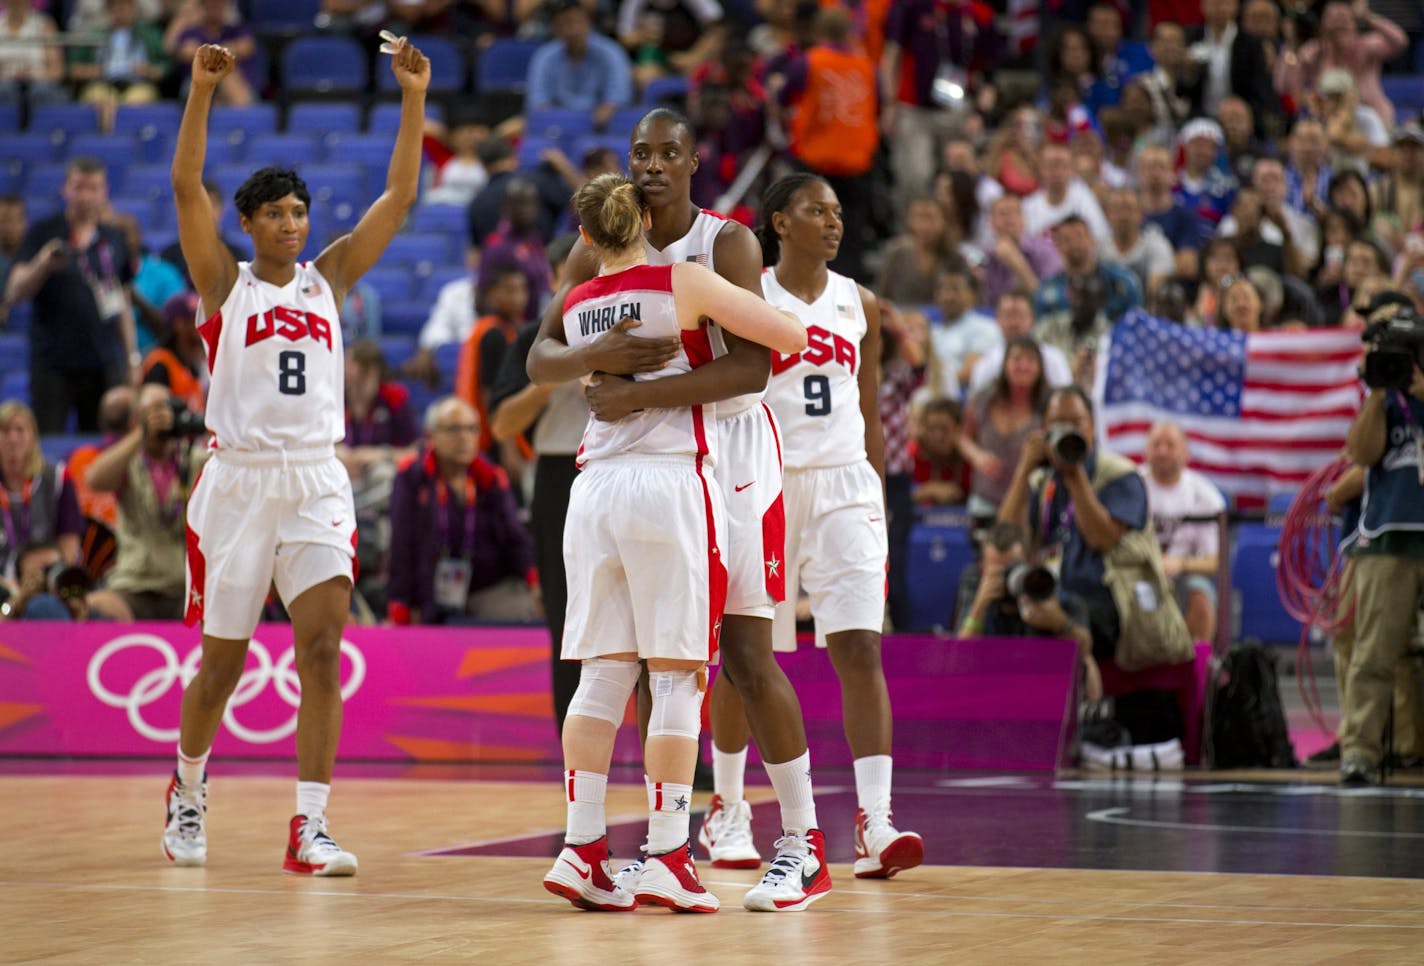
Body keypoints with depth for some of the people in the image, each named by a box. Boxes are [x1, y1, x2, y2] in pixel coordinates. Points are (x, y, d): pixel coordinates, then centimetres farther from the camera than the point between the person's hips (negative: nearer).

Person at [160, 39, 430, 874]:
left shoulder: (329, 277, 10)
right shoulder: (225, 281, 3)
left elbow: (401, 197, 4)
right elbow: (187, 186, -10)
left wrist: (413, 98, -5)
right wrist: (204, 89, -19)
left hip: (318, 483, 2)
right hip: (239, 480, -2)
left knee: (323, 648, -12)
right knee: (222, 662, 7)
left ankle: (312, 827, -13)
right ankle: (188, 789, 33)